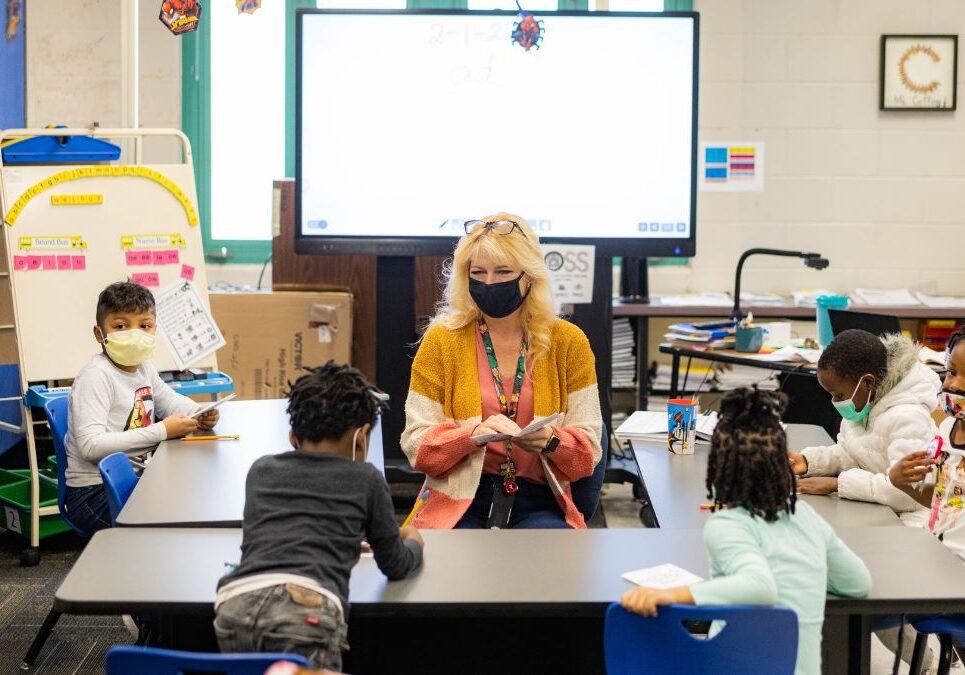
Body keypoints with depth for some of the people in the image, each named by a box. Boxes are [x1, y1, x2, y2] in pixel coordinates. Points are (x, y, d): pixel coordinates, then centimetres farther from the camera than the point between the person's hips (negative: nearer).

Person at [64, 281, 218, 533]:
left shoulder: (144, 368, 8)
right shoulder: (96, 376, -19)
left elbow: (169, 400, 27)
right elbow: (91, 445, -28)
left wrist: (199, 415, 2)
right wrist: (161, 432, -25)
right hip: (95, 493, -9)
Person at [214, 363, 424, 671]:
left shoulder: (261, 470, 28)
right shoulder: (365, 479, 18)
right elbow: (395, 565, 28)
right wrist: (413, 541, 51)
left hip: (235, 602, 4)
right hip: (307, 609, -4)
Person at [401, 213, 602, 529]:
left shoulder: (568, 341, 6)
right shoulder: (441, 340, 4)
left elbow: (588, 447, 5)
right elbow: (417, 444, 1)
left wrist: (551, 441, -18)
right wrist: (474, 434, -19)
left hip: (539, 501, 1)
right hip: (458, 500, -1)